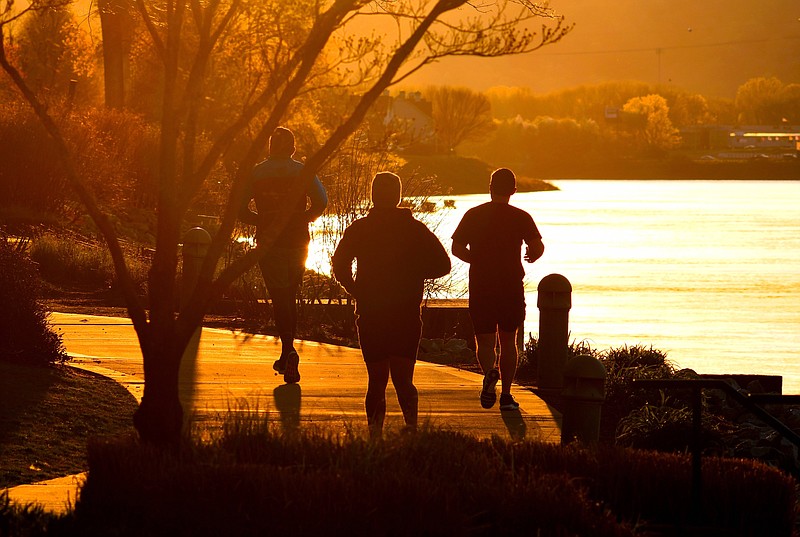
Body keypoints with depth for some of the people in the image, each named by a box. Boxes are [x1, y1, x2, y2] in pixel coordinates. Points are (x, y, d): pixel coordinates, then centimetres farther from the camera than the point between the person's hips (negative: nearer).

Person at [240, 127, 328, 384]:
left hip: (269, 241, -1)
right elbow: (321, 201, -12)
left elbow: (239, 208, -3)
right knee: (290, 297, 16)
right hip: (298, 241, 1)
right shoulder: (303, 171, 2)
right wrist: (304, 218, 5)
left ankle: (289, 351, -24)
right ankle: (286, 357, 19)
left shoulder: (255, 173, 2)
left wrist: (261, 221, 12)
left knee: (279, 298, -3)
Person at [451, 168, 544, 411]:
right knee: (508, 341, 13)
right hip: (511, 286, 0)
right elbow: (537, 247, -12)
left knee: (485, 341, 5)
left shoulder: (473, 215, 2)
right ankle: (506, 395, 12)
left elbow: (457, 248, 0)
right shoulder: (521, 217, -2)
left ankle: (490, 372, -27)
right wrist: (531, 256, 12)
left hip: (480, 288, 0)